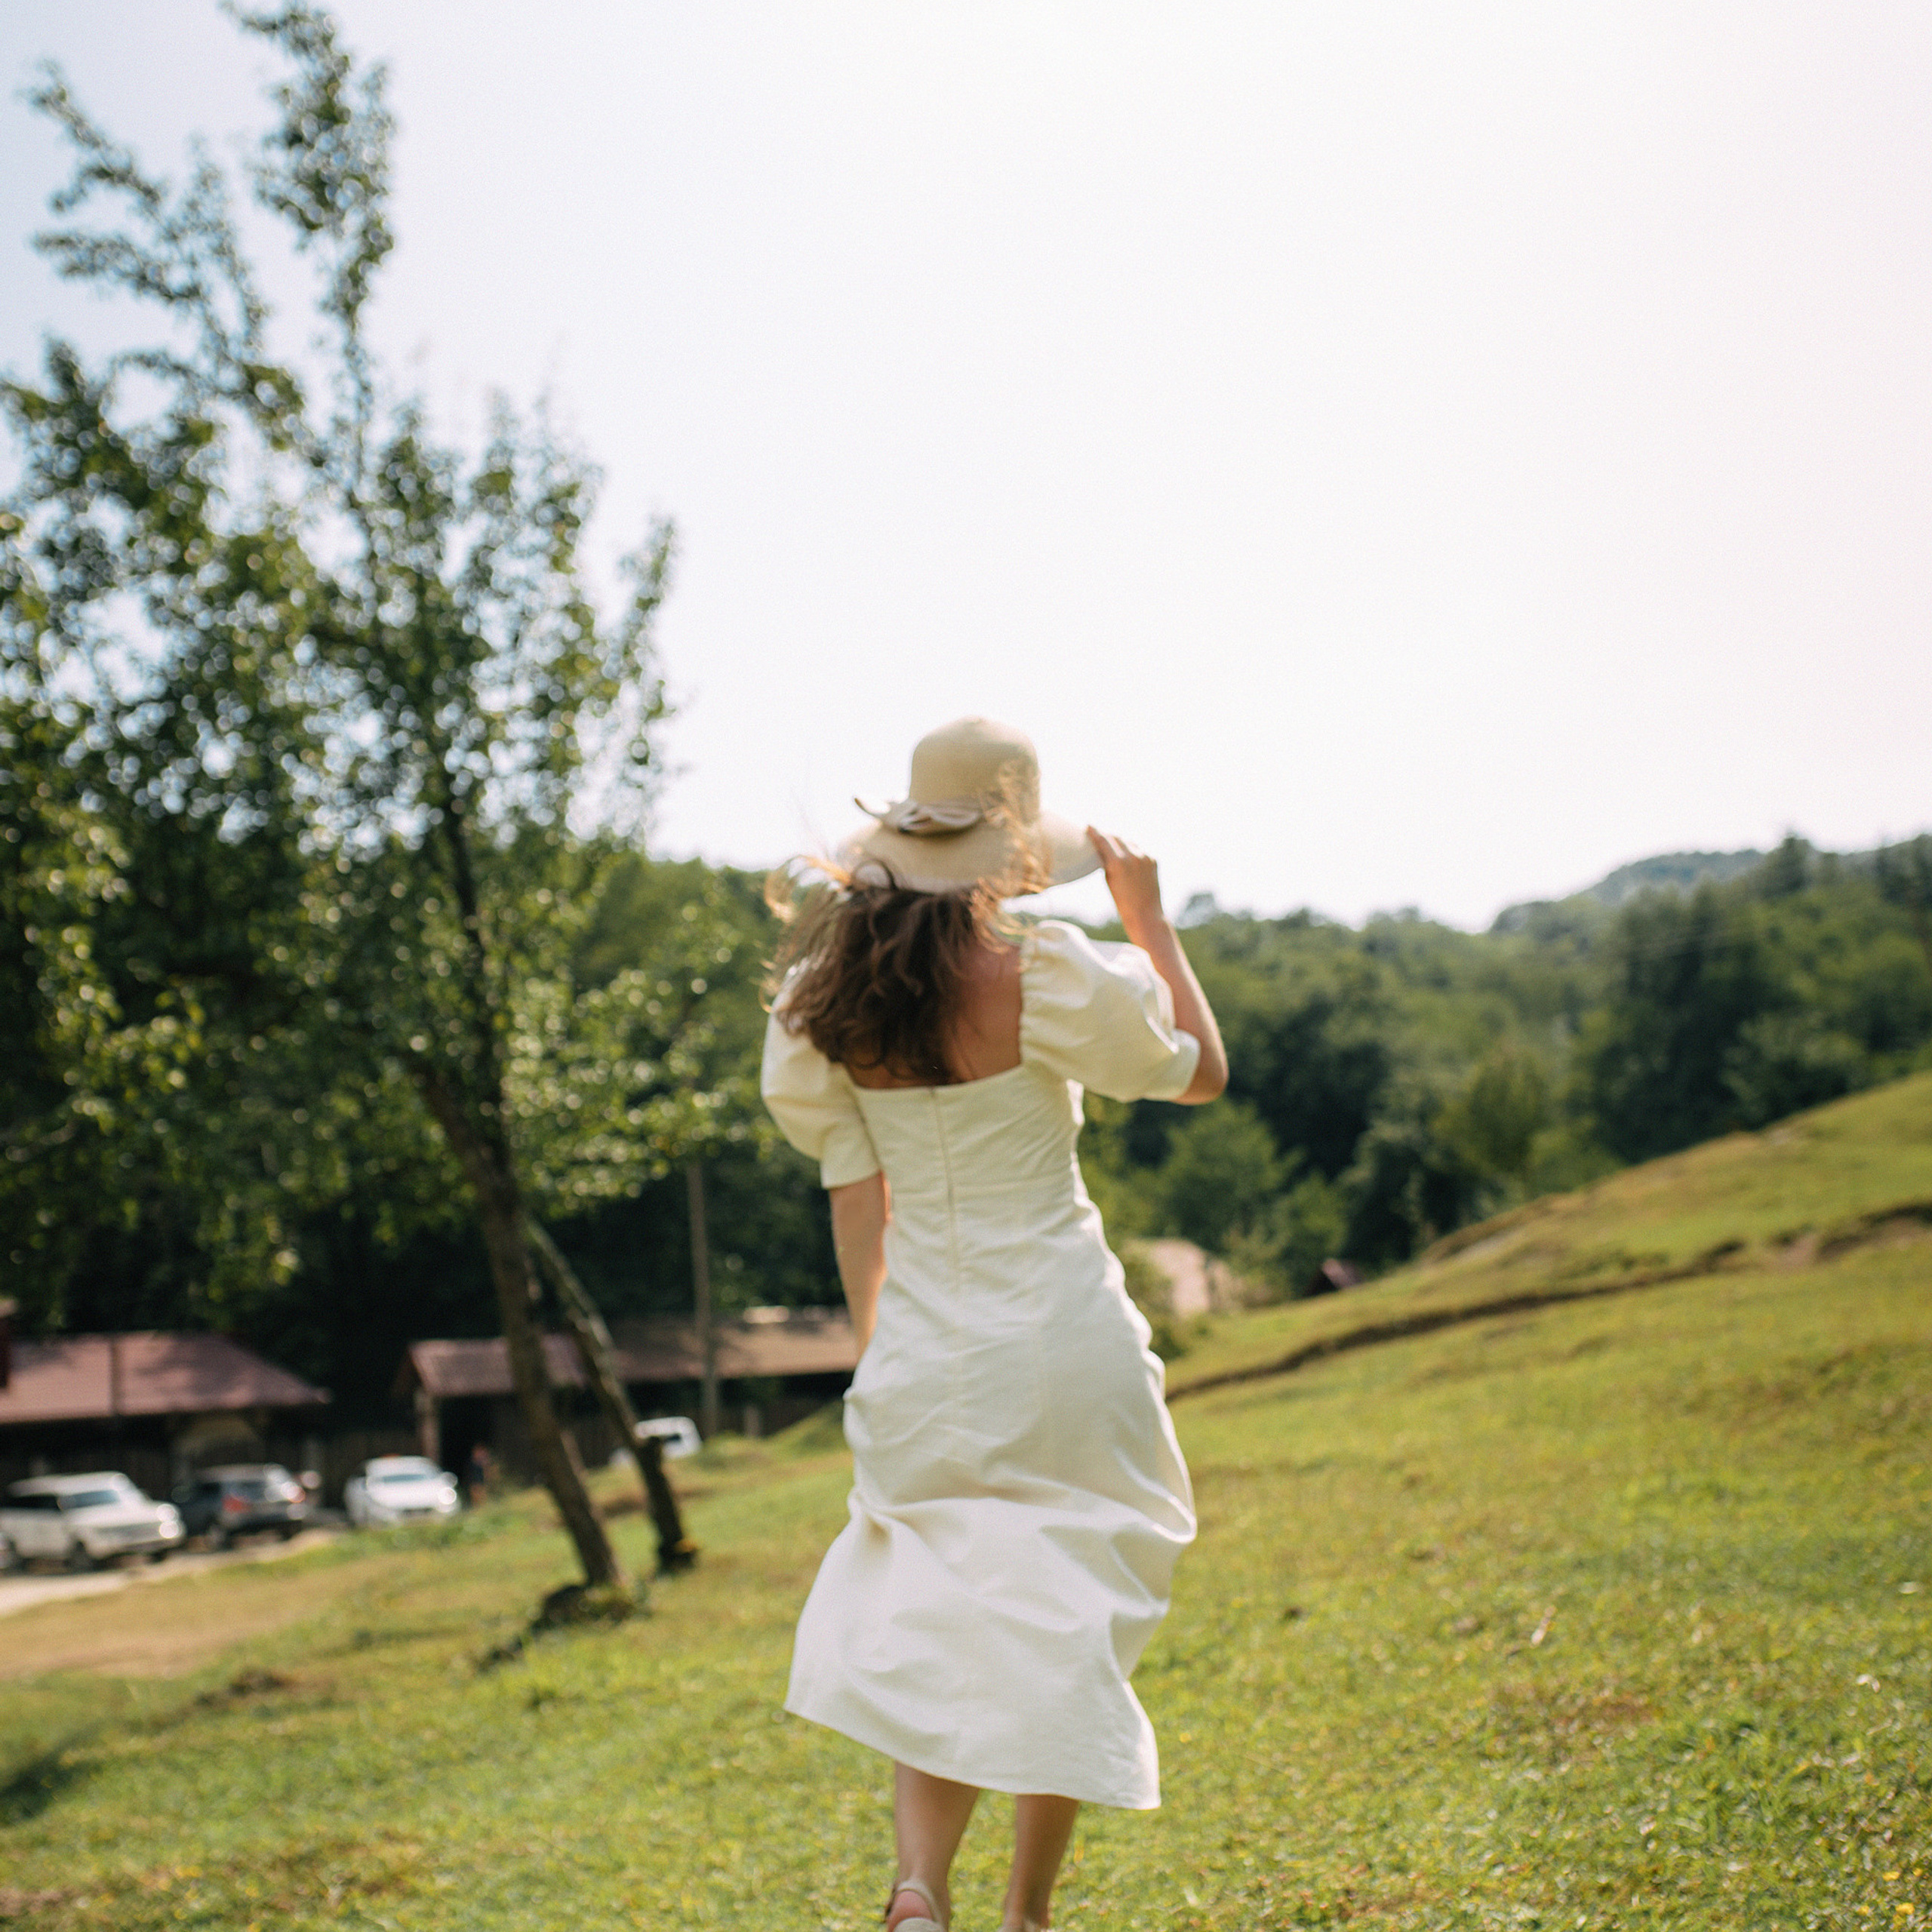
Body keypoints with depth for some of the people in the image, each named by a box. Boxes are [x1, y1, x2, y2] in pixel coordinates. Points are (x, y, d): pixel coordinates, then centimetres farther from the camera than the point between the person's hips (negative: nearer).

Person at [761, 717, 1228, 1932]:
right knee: (1065, 1626, 12)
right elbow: (1204, 1070, 3)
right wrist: (1148, 916, 9)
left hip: (924, 1354, 3)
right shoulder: (1049, 979, -14)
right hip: (1065, 1340, -3)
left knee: (935, 1624, 13)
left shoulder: (832, 1006, -2)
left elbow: (854, 1197, 5)